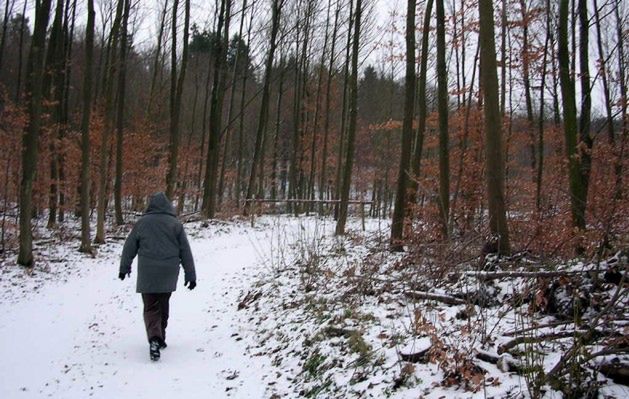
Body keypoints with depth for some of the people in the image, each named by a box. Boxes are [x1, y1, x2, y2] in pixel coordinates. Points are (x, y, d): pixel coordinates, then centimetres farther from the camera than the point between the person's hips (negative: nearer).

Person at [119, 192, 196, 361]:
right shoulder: (176, 224, 2)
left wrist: (124, 268, 22)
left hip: (147, 275, -1)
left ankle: (154, 338, -21)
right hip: (168, 275, 1)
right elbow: (185, 251, 2)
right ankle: (161, 338, 26)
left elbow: (130, 247, 8)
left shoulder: (143, 222, 1)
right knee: (163, 306, 18)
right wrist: (191, 275, 7)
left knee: (151, 308, 1)